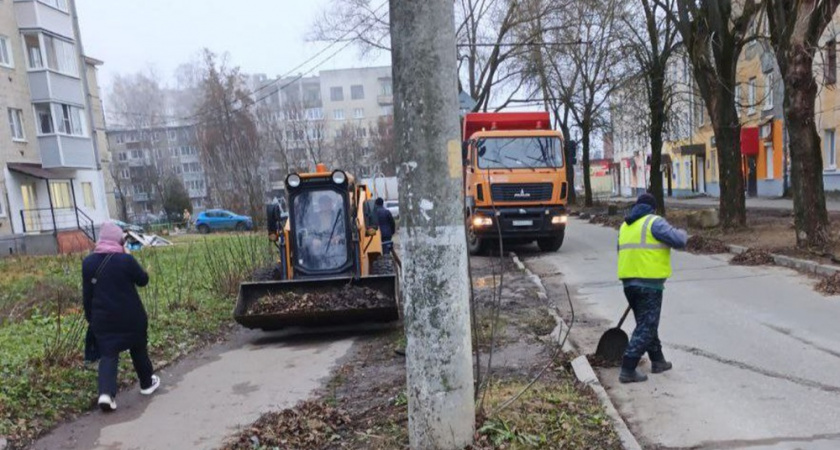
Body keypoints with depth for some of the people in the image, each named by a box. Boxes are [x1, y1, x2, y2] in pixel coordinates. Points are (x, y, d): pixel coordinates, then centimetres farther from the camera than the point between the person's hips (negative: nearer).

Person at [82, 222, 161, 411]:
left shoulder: (88, 262, 1)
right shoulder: (126, 259, -14)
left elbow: (87, 293, 5)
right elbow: (143, 281, -2)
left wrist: (90, 317, 13)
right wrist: (144, 272, 19)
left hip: (103, 318, 3)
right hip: (130, 317, -2)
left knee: (107, 355, 4)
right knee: (138, 349, 16)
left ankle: (106, 393, -13)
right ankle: (147, 383, 30)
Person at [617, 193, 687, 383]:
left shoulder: (625, 226, 17)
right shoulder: (654, 222, -6)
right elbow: (678, 240, -11)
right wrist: (683, 233, 11)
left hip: (629, 282, 8)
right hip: (649, 283, -7)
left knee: (646, 323, 21)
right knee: (646, 327, -2)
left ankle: (658, 361, 32)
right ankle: (628, 370, -4)